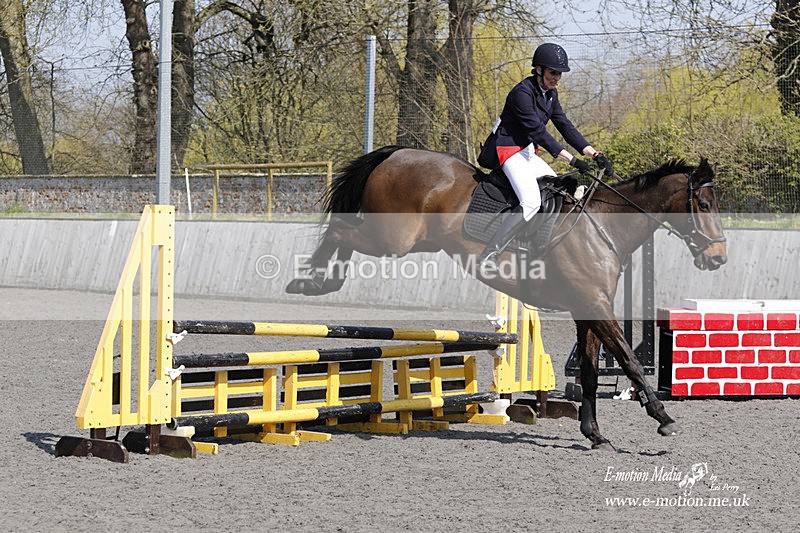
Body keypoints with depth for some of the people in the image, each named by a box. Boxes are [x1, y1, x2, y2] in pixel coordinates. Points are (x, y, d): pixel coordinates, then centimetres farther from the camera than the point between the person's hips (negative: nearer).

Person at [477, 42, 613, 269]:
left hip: (528, 153, 10)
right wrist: (572, 160, -29)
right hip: (508, 150, -10)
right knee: (531, 201, -27)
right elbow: (538, 131, -25)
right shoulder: (522, 93, -20)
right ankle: (489, 254, -27)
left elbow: (565, 126, 9)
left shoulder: (550, 93, 9)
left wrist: (594, 154, -2)